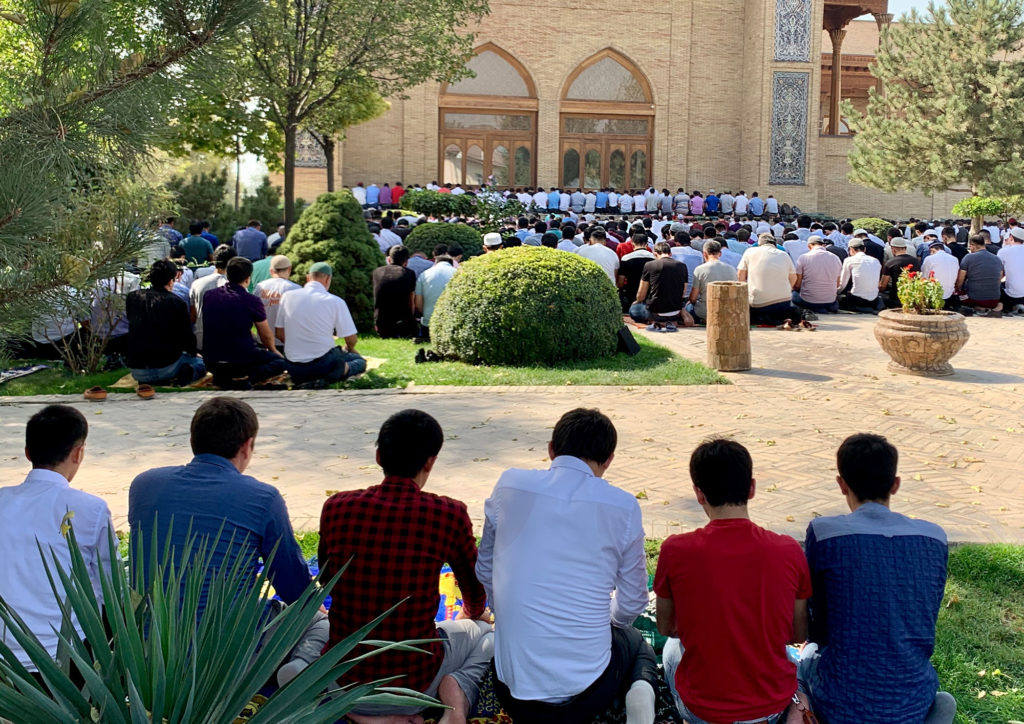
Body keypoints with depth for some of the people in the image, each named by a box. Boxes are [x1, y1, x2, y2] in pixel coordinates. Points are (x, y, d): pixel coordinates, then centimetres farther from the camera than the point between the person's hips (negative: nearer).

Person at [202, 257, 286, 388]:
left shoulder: (209, 295, 2)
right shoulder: (252, 301, -12)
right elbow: (266, 336, 1)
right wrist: (273, 350, 24)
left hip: (210, 362, 6)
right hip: (240, 361, -6)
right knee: (280, 362, 14)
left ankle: (222, 376, 8)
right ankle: (243, 377, -11)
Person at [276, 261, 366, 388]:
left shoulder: (288, 297, 0)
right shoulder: (335, 301, -9)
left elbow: (280, 335, 6)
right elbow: (352, 339, -4)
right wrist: (349, 349, 21)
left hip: (294, 369, 5)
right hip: (323, 362, -5)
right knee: (359, 361, 22)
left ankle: (302, 380, 4)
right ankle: (330, 377, -8)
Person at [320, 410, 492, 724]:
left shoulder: (336, 508, -7)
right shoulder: (449, 514, -13)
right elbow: (476, 597, 6)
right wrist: (471, 615, 31)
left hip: (343, 683, 2)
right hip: (416, 684, -1)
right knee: (482, 631, 29)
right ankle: (455, 695, -2)